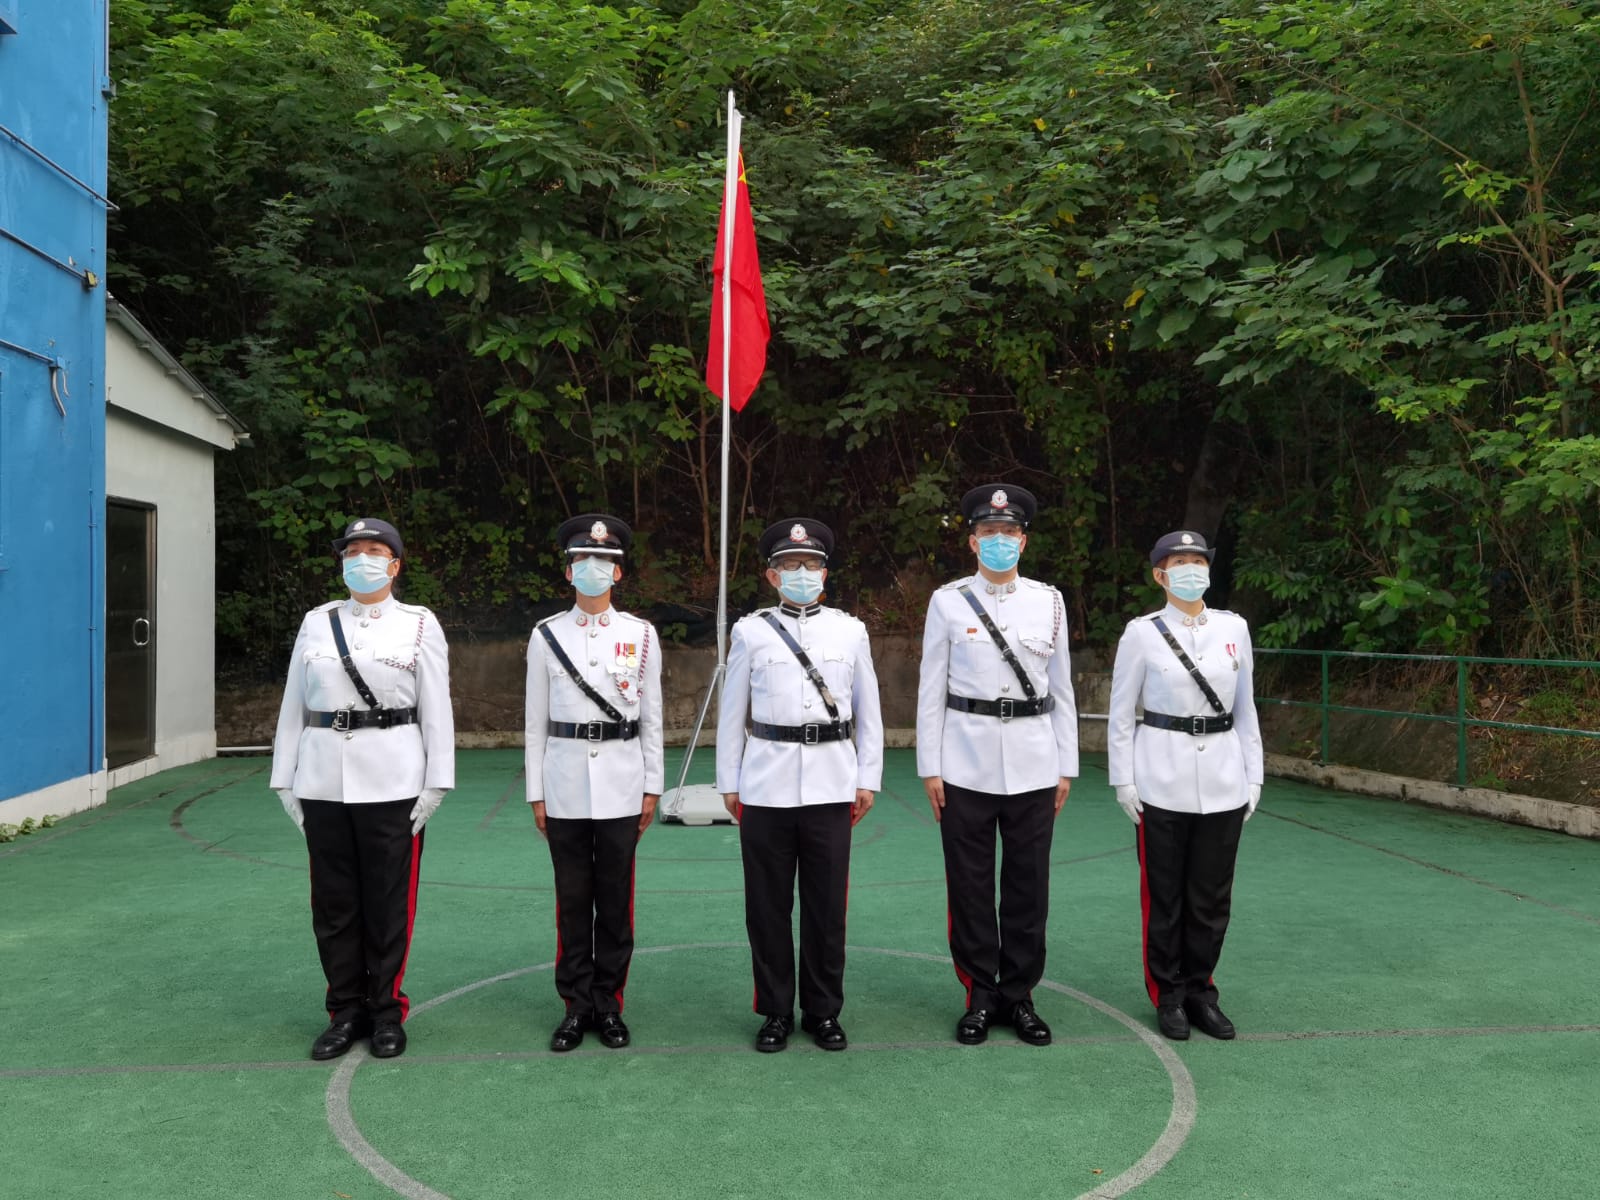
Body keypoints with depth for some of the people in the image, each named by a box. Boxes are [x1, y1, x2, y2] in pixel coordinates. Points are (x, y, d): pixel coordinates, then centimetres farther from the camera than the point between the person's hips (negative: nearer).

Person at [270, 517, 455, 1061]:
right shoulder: (316, 623, 9)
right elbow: (294, 705, 10)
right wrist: (284, 780, 7)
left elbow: (436, 710, -1)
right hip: (323, 780, 3)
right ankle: (345, 1011, 22)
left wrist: (436, 782, -6)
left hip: (391, 782, -3)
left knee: (388, 902, 3)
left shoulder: (420, 625, 2)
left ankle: (386, 1011, 18)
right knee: (333, 903, 8)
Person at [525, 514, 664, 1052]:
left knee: (615, 900, 6)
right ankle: (576, 1006, 18)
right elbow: (536, 720, 5)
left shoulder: (641, 635, 3)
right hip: (565, 784, 0)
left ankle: (608, 1003, 18)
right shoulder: (546, 636, 3)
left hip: (621, 784, 0)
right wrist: (536, 793, 3)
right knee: (572, 901, 6)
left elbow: (651, 717, 5)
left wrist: (652, 787, 2)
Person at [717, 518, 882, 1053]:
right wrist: (728, 783, 5)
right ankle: (776, 1012, 20)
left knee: (826, 906, 5)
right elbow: (732, 712, 6)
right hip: (766, 784, 0)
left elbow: (868, 711, 10)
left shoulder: (851, 631, 6)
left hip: (831, 783, 1)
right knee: (768, 906, 5)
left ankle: (824, 1011, 20)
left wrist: (868, 779, 6)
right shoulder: (750, 632, 3)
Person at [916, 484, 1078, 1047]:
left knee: (1028, 886, 7)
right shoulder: (948, 601, 1)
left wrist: (1066, 766, 6)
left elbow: (1061, 688, 9)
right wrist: (930, 768, -2)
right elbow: (931, 689, 2)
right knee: (970, 887, 5)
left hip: (1033, 763, 2)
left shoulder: (1049, 601, 6)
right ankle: (980, 997, 19)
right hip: (966, 763, -1)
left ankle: (1019, 996, 21)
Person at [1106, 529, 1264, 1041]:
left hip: (1223, 782, 3)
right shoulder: (1141, 633, -4)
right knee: (1164, 896, 6)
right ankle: (1168, 995, 21)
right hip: (1163, 781, -3)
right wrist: (1123, 780, -4)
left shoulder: (1234, 628, 6)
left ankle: (1200, 991, 24)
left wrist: (1253, 775, 9)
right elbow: (1121, 714, 0)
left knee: (1212, 896, 9)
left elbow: (1245, 708, 11)